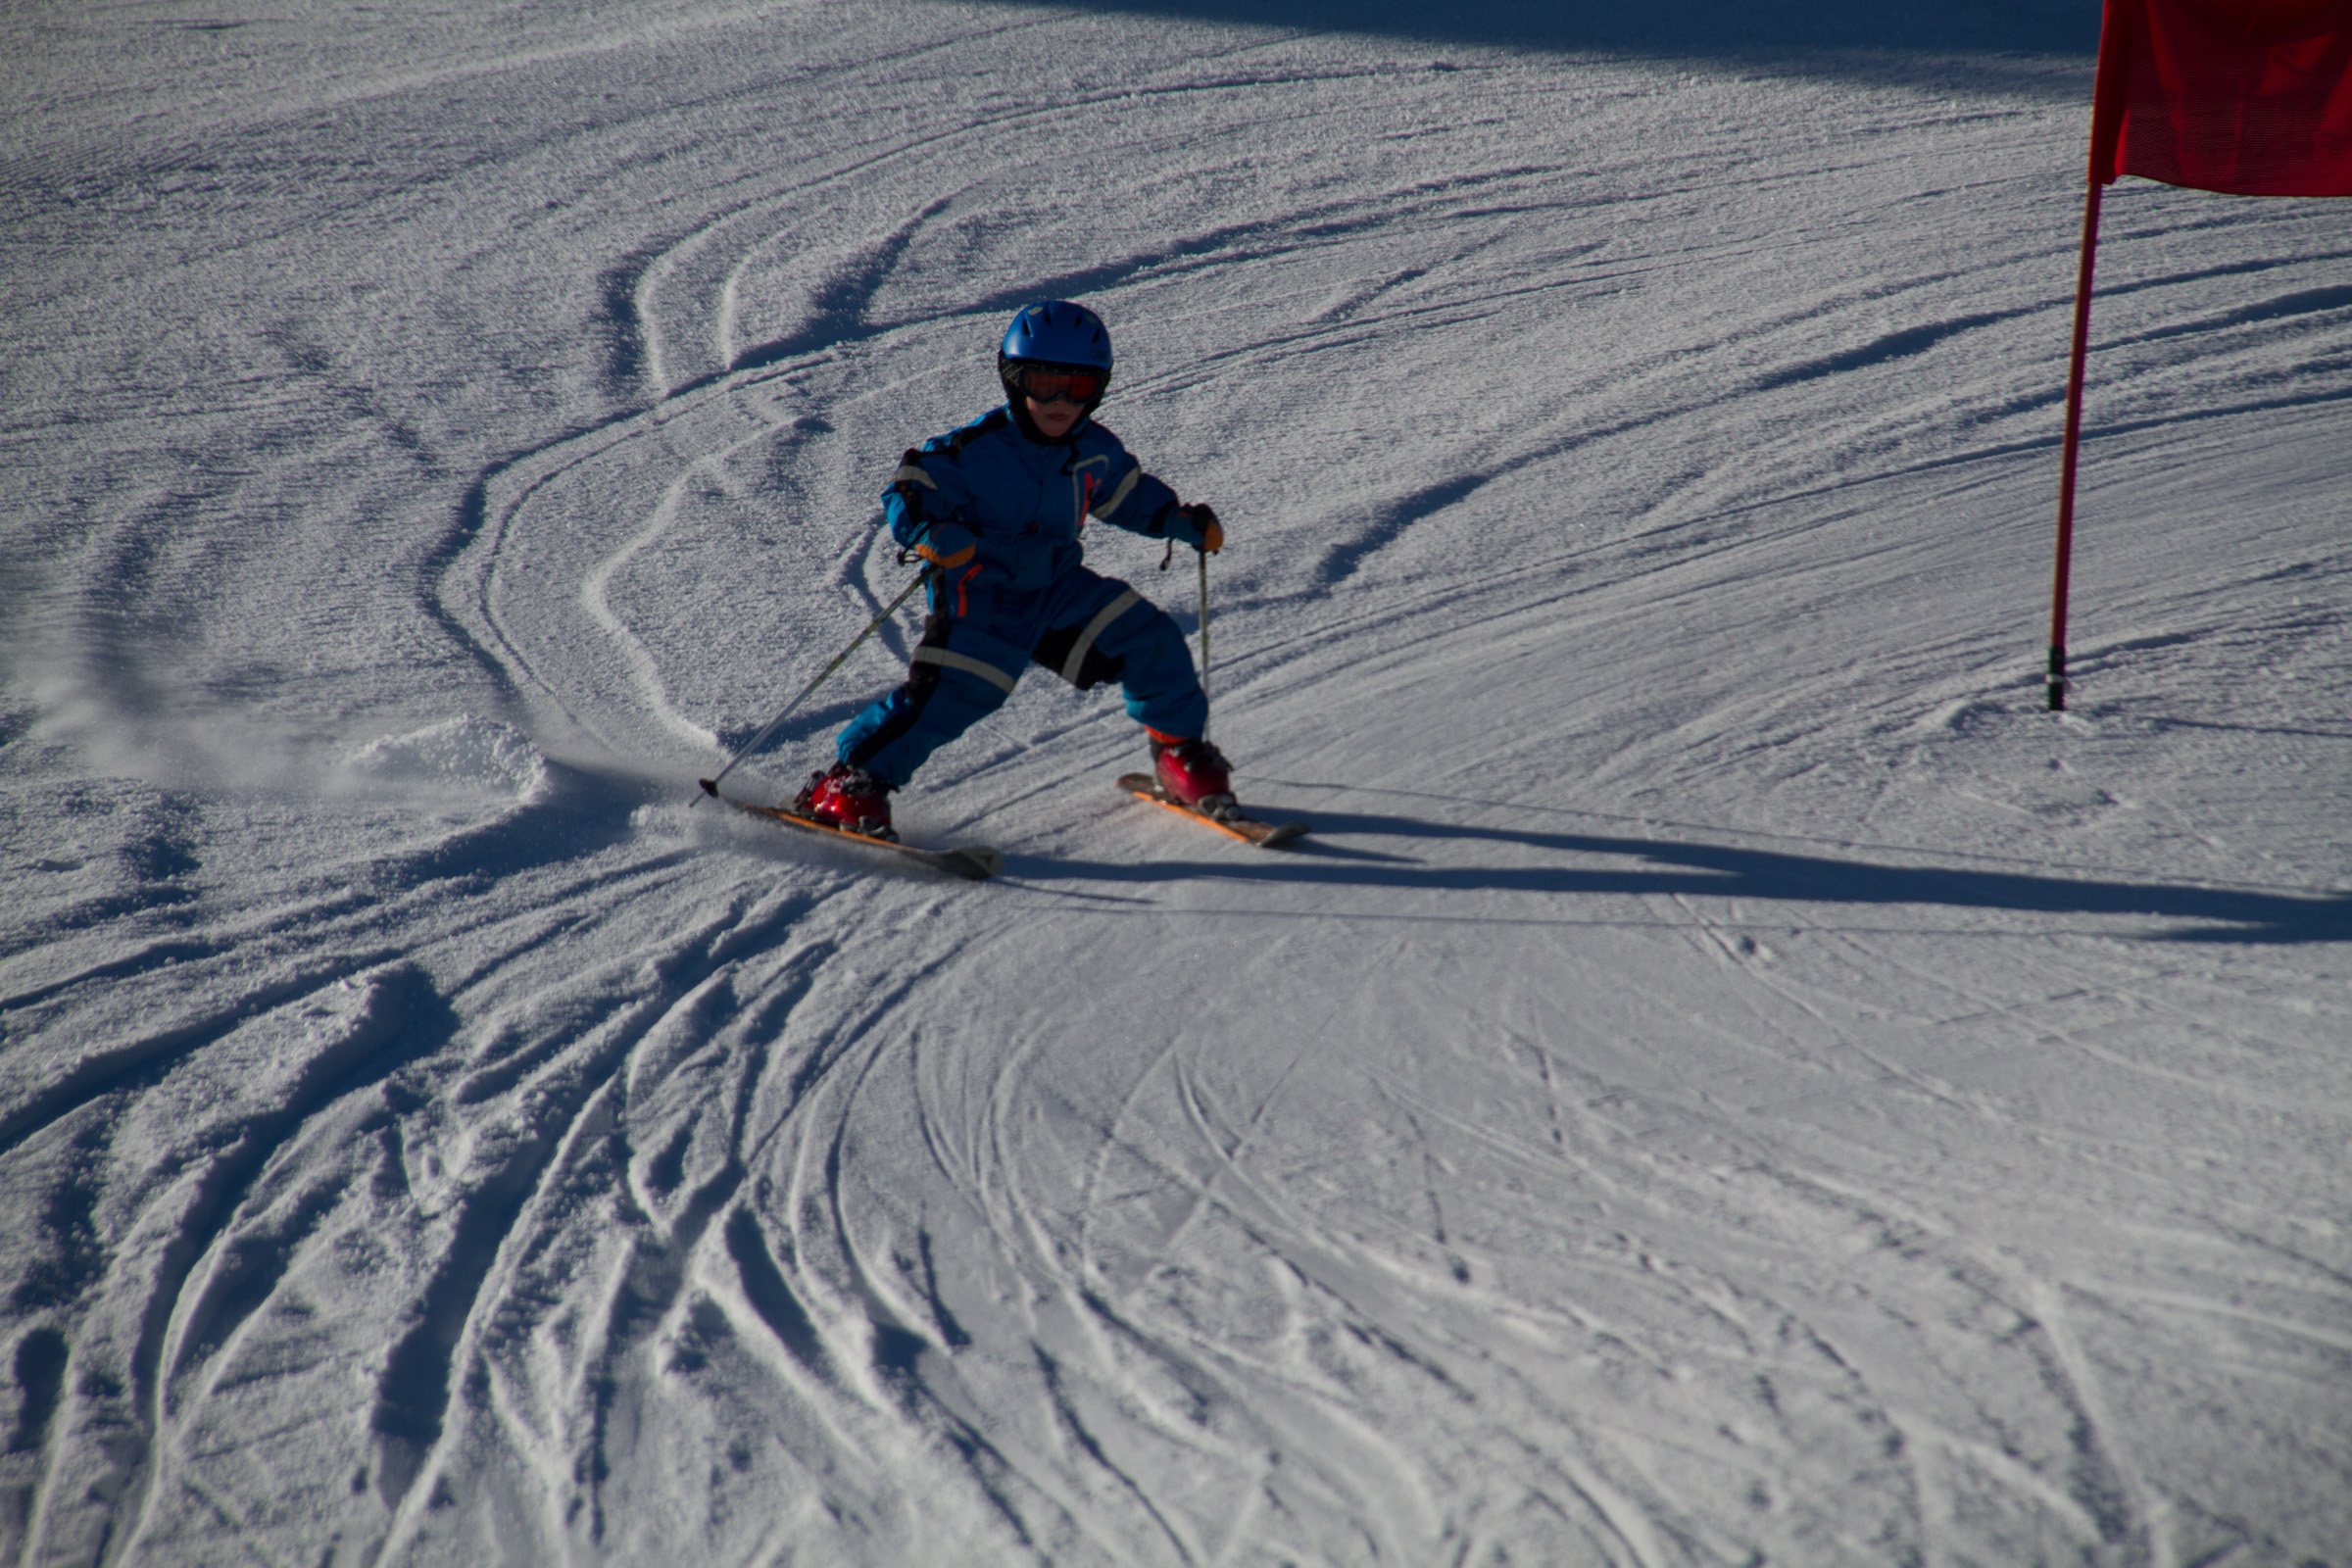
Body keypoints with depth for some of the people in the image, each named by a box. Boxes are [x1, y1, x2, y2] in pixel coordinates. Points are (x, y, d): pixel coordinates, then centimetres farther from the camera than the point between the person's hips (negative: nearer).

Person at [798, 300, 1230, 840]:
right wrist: (933, 532, -38)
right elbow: (907, 493, -17)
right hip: (981, 596, -6)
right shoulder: (975, 450, -17)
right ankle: (847, 782, -16)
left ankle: (1182, 752, 17)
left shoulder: (1096, 450, 2)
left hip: (1058, 588, 6)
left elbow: (1129, 495, 23)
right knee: (951, 693, -24)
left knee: (1149, 638, -5)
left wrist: (1184, 522, 11)